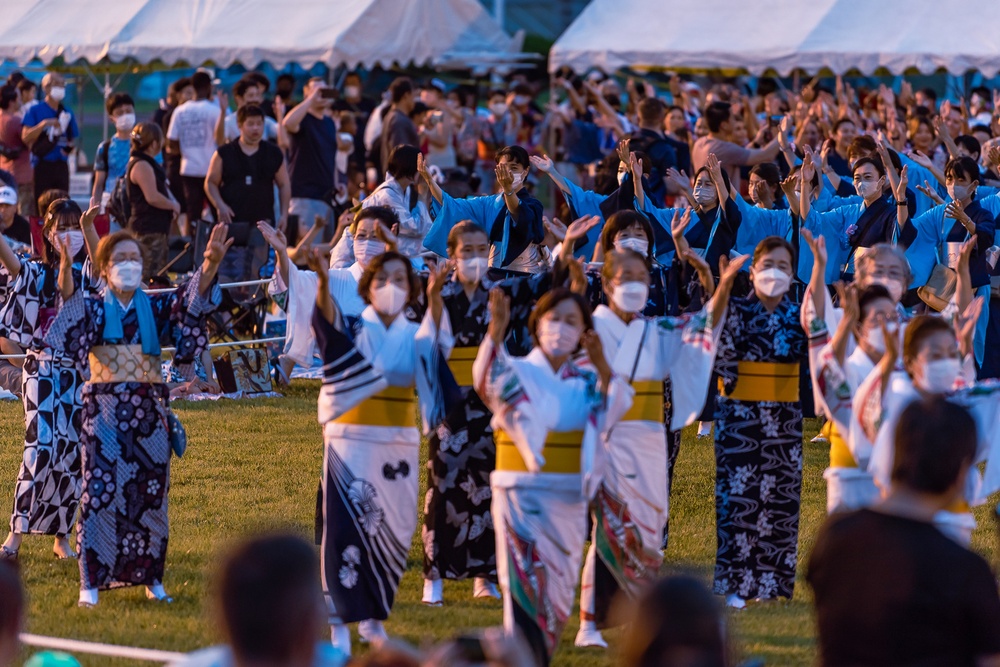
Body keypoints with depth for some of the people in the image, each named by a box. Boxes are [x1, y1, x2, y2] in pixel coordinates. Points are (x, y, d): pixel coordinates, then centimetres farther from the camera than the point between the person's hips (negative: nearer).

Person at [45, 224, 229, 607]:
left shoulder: (156, 307, 8)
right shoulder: (94, 309, 3)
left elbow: (193, 298, -8)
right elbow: (69, 302, -18)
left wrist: (211, 264, -28)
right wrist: (65, 266, -39)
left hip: (149, 412, 3)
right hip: (104, 412, -2)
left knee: (151, 495, 6)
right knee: (99, 493, -8)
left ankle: (151, 579, 17)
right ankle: (91, 583, -6)